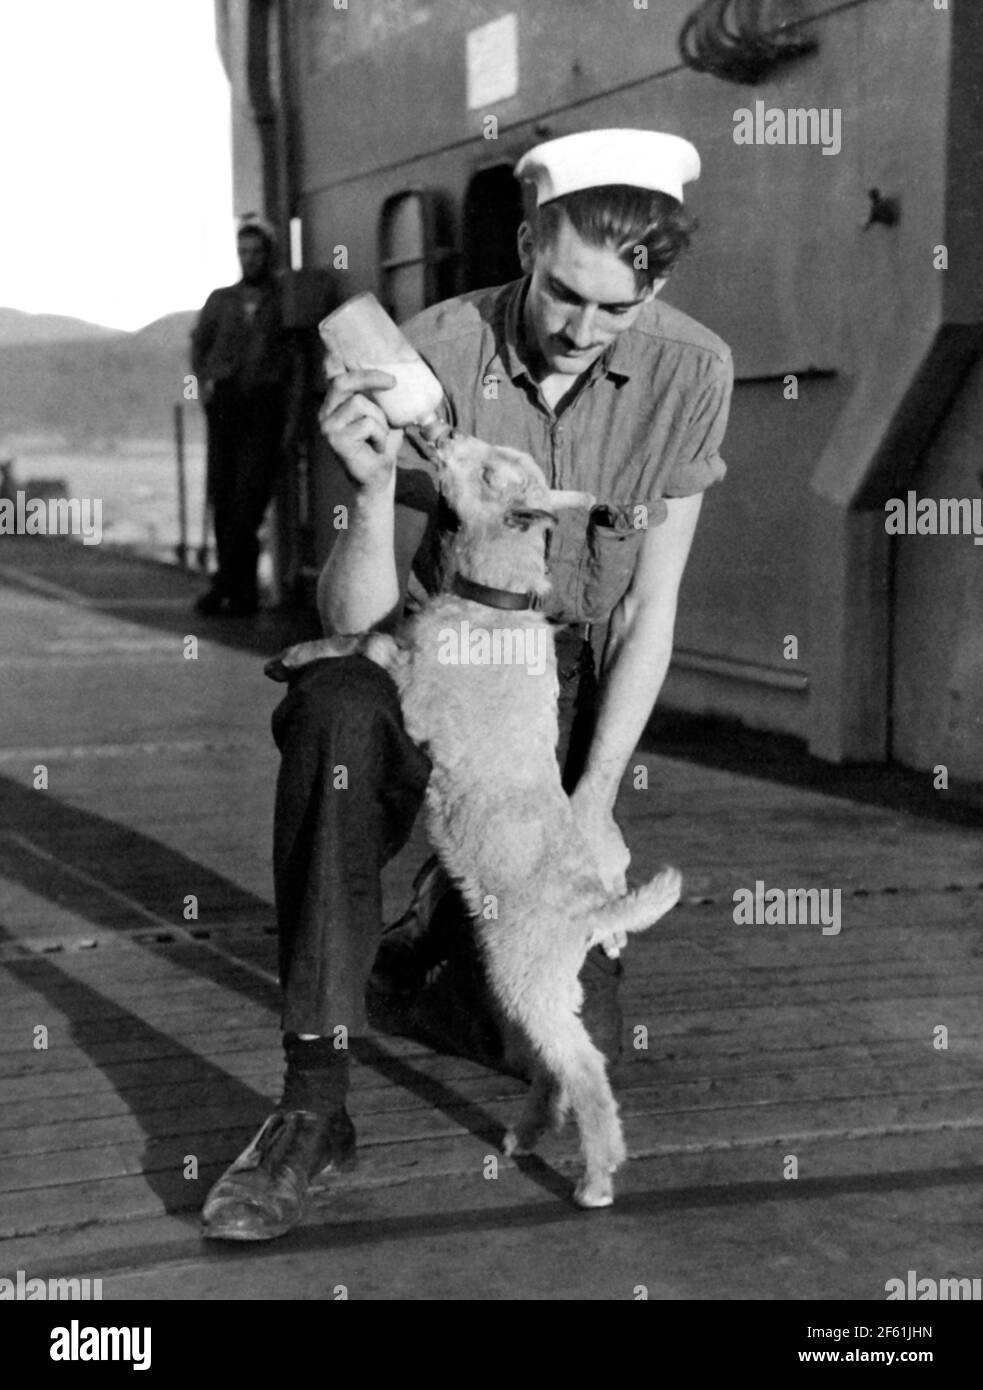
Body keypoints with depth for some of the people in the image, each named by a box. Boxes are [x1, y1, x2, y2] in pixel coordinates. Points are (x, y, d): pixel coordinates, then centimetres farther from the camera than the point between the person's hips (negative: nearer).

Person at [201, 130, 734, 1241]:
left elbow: (651, 610, -5)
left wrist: (594, 800, -11)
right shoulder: (432, 356, -18)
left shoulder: (689, 372, -12)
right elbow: (352, 619, -18)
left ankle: (445, 931, 30)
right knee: (333, 708, -40)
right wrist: (375, 488, -37)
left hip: (575, 701, 2)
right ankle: (314, 1102, -32)